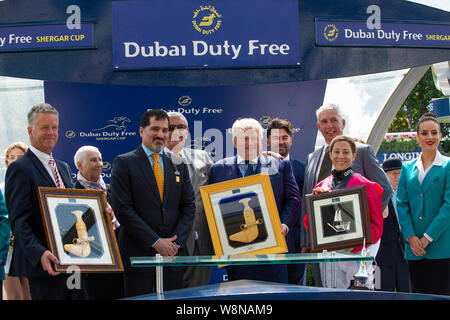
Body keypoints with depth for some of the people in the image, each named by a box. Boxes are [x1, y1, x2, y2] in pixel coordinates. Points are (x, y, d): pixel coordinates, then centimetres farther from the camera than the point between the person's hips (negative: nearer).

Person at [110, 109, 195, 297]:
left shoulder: (178, 165, 13)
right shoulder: (124, 163, -1)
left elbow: (189, 207, 11)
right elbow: (122, 209, -9)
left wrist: (176, 241, -5)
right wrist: (155, 242, -12)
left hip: (173, 253, 4)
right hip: (138, 253, -4)